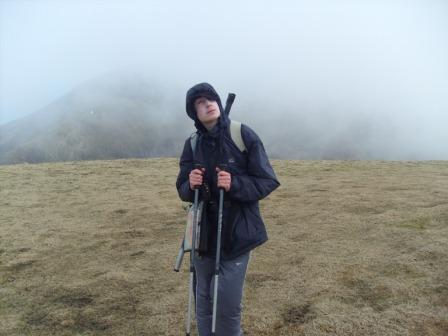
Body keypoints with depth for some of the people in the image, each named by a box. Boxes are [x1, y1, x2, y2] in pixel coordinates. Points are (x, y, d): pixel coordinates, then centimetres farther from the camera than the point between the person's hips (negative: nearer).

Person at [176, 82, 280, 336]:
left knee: (228, 300, -1)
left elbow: (267, 181, -9)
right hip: (205, 231, 4)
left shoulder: (244, 135, -9)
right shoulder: (192, 144, 3)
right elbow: (183, 190, 6)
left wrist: (235, 185, -25)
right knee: (204, 298, 13)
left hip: (237, 231, -3)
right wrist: (191, 184, -17)